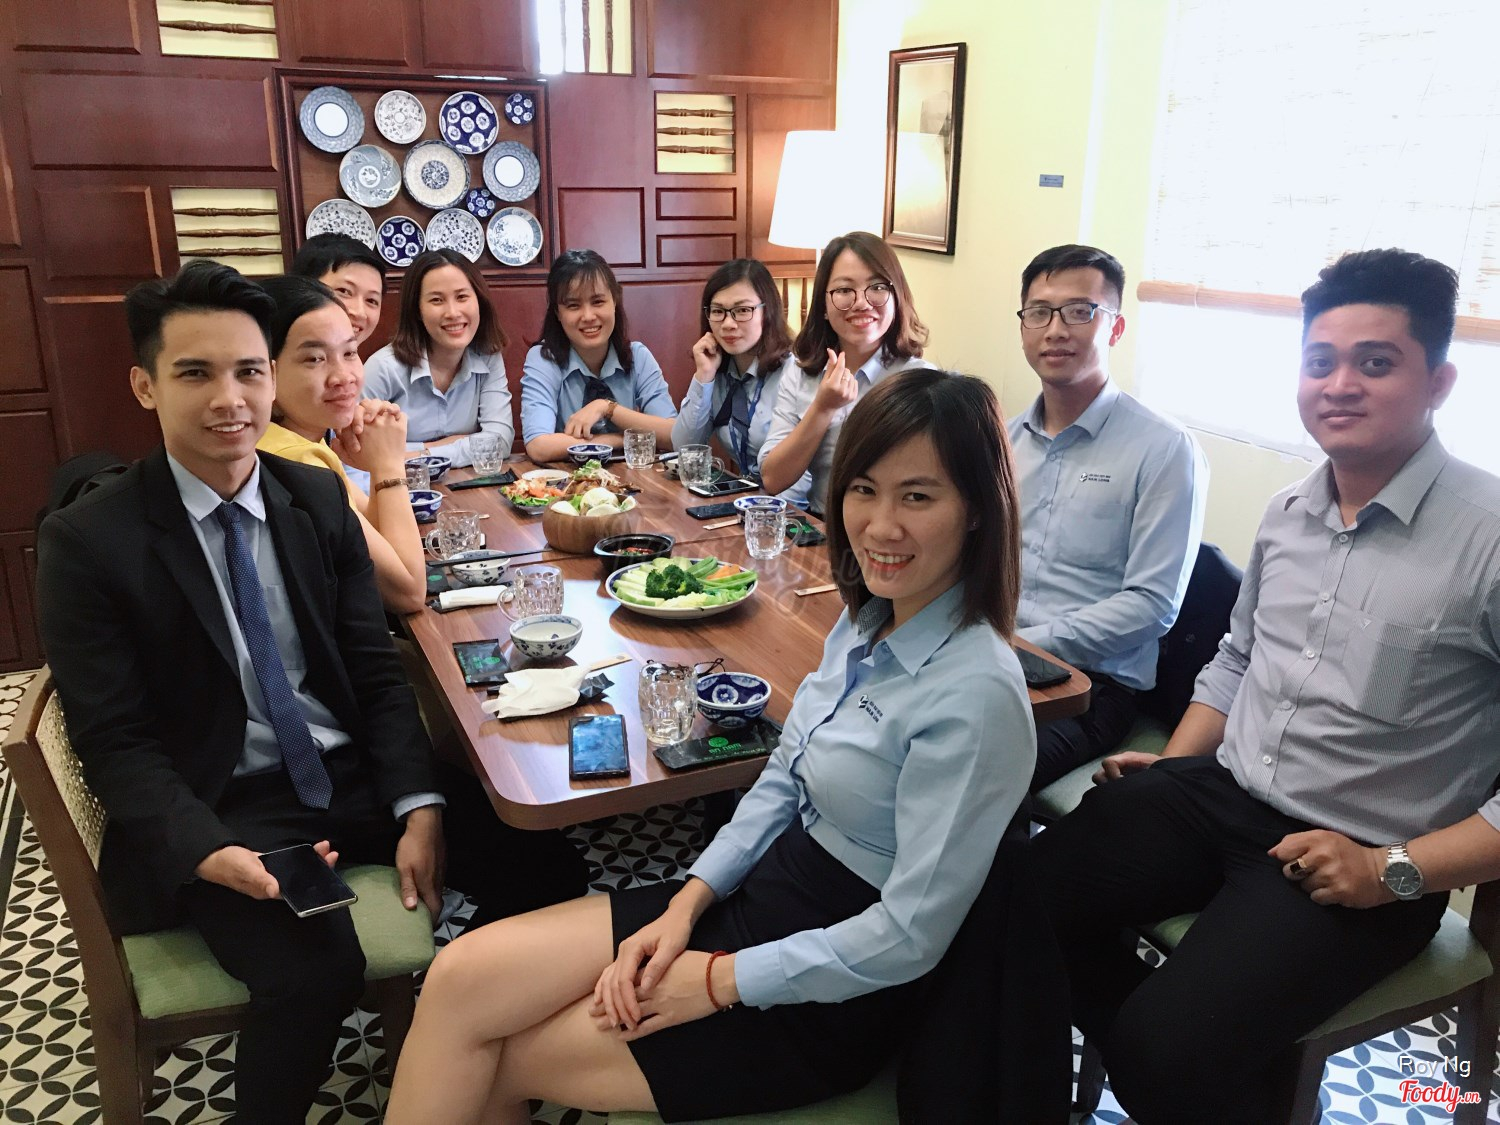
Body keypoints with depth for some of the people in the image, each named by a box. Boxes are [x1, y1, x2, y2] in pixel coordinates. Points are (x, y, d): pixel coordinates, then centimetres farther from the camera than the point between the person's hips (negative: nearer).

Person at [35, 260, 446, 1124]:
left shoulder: (320, 499, 4)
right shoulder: (87, 540, -8)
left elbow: (378, 671, 2)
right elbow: (115, 743, -8)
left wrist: (420, 807, -12)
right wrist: (210, 852, -25)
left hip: (355, 775, 4)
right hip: (219, 808, -4)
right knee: (316, 972, -29)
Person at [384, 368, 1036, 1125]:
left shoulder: (975, 693, -25)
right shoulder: (867, 622, 0)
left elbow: (911, 936, -22)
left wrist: (721, 979, -15)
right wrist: (688, 902, -4)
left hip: (826, 997, -7)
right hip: (760, 894, 7)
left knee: (485, 1063, -4)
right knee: (460, 976, -2)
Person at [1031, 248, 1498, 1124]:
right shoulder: (1286, 513, 7)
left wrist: (1396, 871, -19)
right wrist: (1172, 765, 8)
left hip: (1358, 863, -6)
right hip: (1220, 796, 7)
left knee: (1167, 1052, -23)